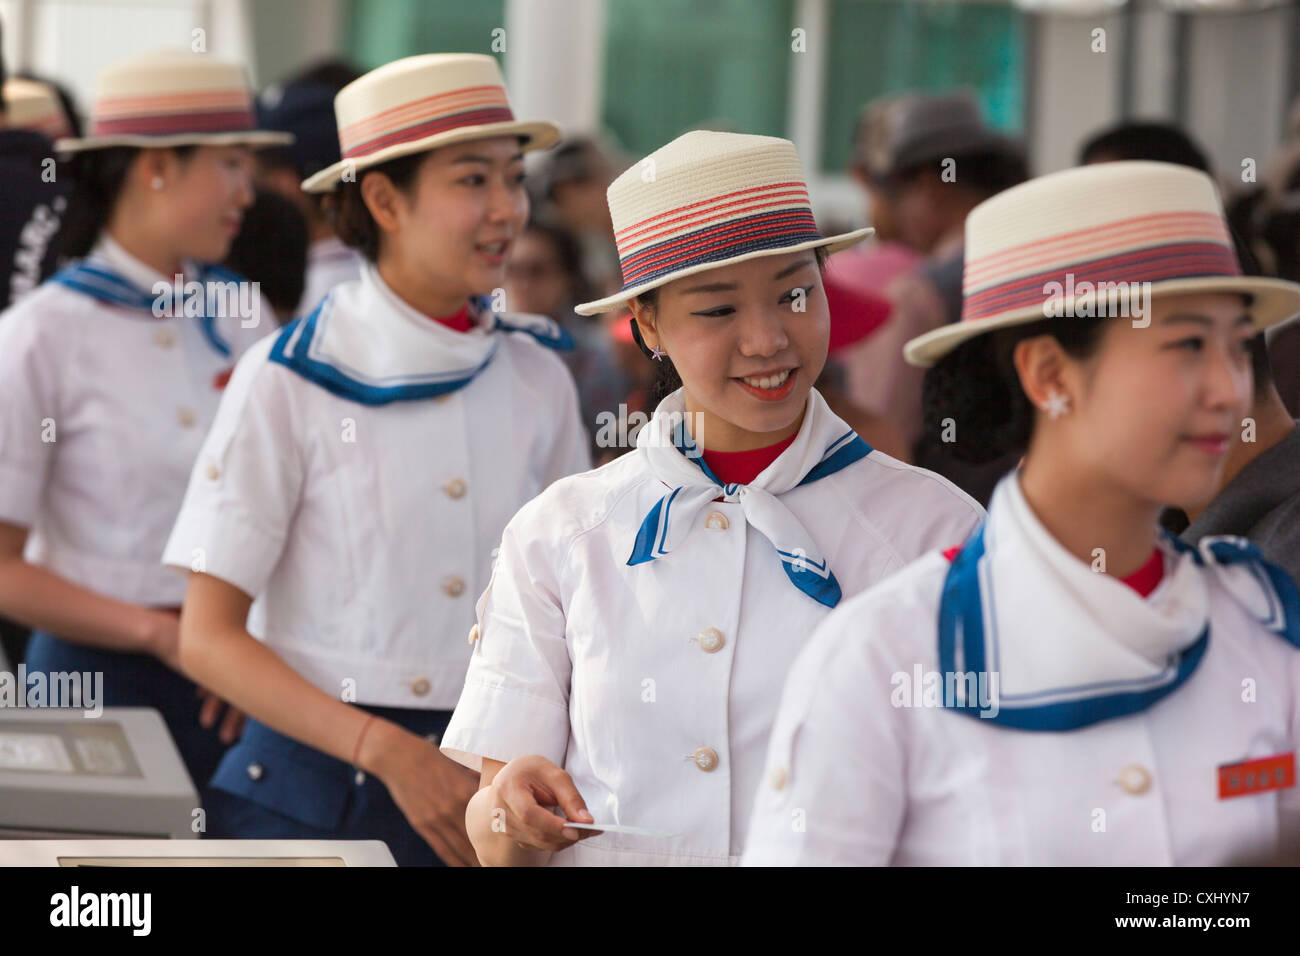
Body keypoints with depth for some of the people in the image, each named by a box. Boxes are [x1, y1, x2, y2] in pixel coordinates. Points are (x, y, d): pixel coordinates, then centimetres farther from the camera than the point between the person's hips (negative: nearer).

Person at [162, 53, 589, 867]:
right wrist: (384, 750, -19)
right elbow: (209, 638, -8)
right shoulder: (289, 381, -7)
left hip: (489, 792, 3)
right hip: (319, 787, -3)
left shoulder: (538, 379, 4)